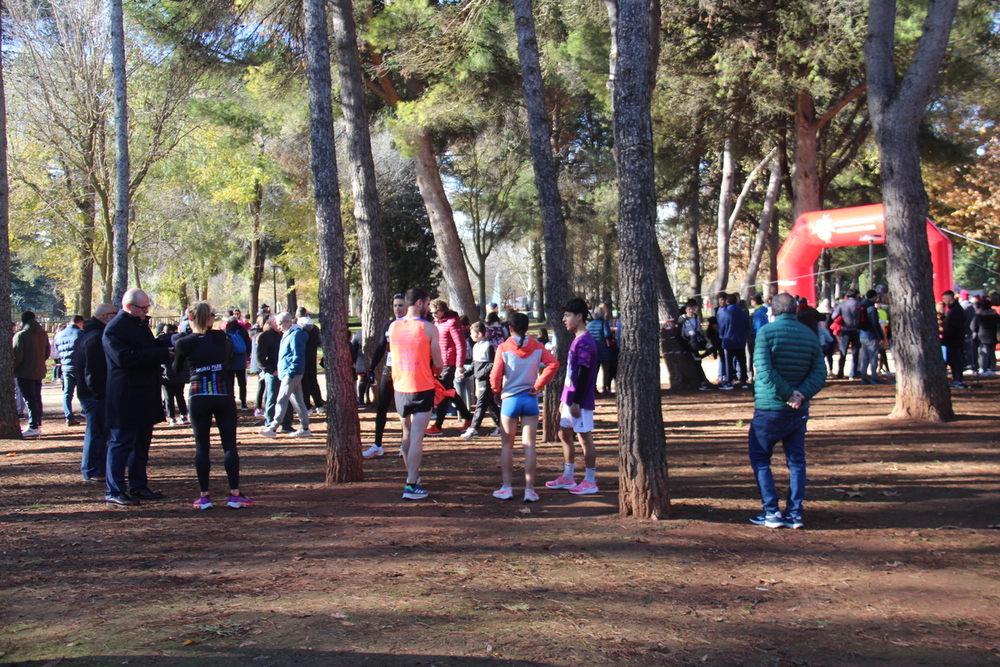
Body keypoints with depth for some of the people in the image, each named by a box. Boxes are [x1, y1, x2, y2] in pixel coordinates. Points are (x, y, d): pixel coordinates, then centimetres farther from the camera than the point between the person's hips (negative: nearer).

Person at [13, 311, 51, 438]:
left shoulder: (21, 335, -14)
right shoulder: (43, 334, 6)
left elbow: (17, 356, -17)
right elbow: (47, 353, 12)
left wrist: (12, 369, -4)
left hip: (25, 373, -7)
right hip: (39, 372, 7)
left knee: (30, 400, -5)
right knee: (37, 398, 15)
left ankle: (33, 427, -7)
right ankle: (38, 424, 20)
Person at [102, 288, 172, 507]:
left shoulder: (141, 325, 18)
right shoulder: (114, 329, -12)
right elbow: (124, 357, -24)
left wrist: (167, 347, 7)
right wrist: (161, 353, -23)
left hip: (145, 396, 9)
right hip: (125, 397, -9)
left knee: (142, 442, 13)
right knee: (121, 442, -6)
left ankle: (138, 486, 21)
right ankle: (114, 491, -2)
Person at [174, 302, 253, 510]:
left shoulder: (184, 343, -2)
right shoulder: (222, 338, 1)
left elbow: (177, 369, 13)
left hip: (198, 397, -1)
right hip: (224, 396, 1)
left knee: (201, 447, 7)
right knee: (230, 445, 4)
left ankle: (204, 495, 5)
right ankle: (234, 494, 0)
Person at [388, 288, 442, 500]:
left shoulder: (393, 327, 4)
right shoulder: (429, 328, -10)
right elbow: (438, 364, -8)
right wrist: (435, 370, 16)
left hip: (400, 387, 5)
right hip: (422, 388, -5)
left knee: (407, 435, 20)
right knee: (417, 438, -5)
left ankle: (412, 474, 34)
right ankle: (411, 485, -8)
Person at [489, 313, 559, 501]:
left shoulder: (503, 348, -6)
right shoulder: (537, 347, 2)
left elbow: (495, 375, -11)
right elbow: (553, 363, -10)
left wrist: (496, 392, 7)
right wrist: (538, 385, -5)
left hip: (510, 399, -2)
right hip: (531, 399, 2)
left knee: (507, 445, 9)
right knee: (529, 444, 4)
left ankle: (506, 487, 10)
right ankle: (529, 489, 2)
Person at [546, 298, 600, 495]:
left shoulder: (584, 342, -17)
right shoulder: (576, 340, 13)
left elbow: (583, 374, -21)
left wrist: (576, 402, -21)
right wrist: (565, 399, 21)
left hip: (580, 401, -10)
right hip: (570, 398, 10)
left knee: (585, 437, -2)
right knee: (564, 434, 15)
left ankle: (590, 481, 5)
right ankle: (567, 477, 24)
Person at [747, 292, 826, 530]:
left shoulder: (766, 332, -9)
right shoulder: (810, 335, 5)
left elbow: (765, 370, -19)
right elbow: (820, 372, -4)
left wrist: (787, 394, -16)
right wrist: (801, 394, -13)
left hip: (769, 409, -4)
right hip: (799, 412, 4)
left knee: (760, 459, 8)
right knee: (796, 461, 11)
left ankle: (772, 512, 3)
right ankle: (795, 513, 9)